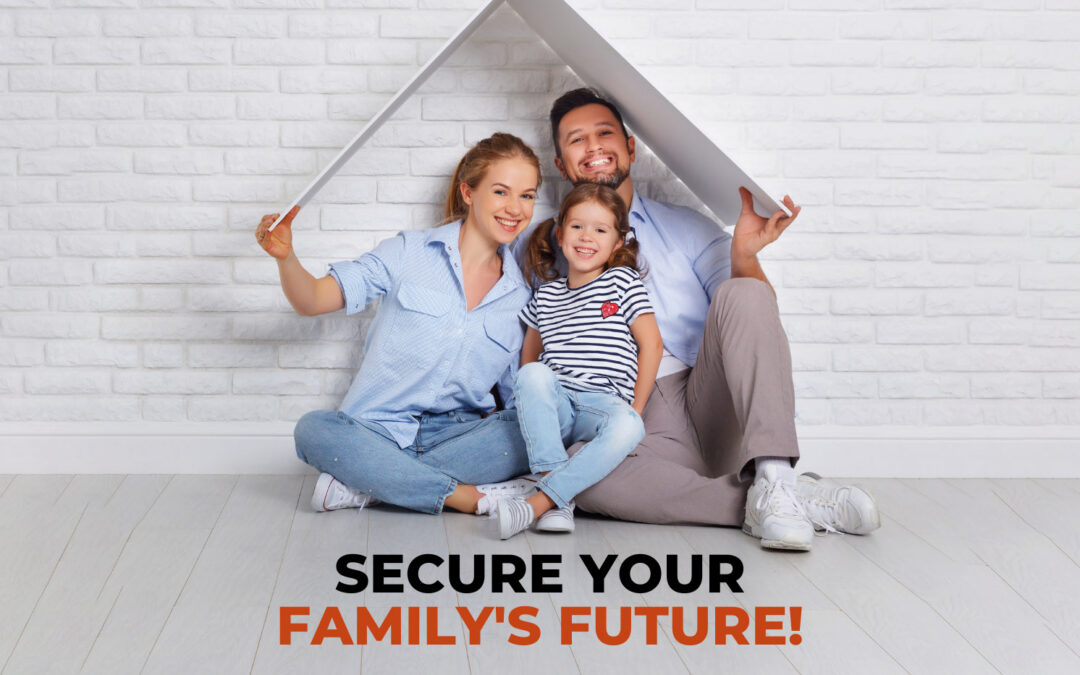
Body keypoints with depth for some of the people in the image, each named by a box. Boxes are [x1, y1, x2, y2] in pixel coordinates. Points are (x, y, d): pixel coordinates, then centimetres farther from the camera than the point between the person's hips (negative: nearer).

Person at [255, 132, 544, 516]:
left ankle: (365, 485, -24)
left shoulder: (521, 298, 10)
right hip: (379, 431, -2)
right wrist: (285, 257, -23)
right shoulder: (409, 253, 2)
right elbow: (312, 301, -3)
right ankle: (460, 496, -29)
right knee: (315, 430, -32)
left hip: (456, 436, 3)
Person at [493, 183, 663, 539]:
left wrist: (634, 409, -2)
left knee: (627, 428, -37)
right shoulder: (546, 296, 16)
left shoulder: (622, 281, 8)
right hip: (553, 405, 3)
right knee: (533, 374, -32)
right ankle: (561, 499, -35)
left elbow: (651, 344, 3)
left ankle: (539, 503, -39)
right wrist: (531, 401, 7)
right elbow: (529, 355, 25)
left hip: (604, 403, -3)